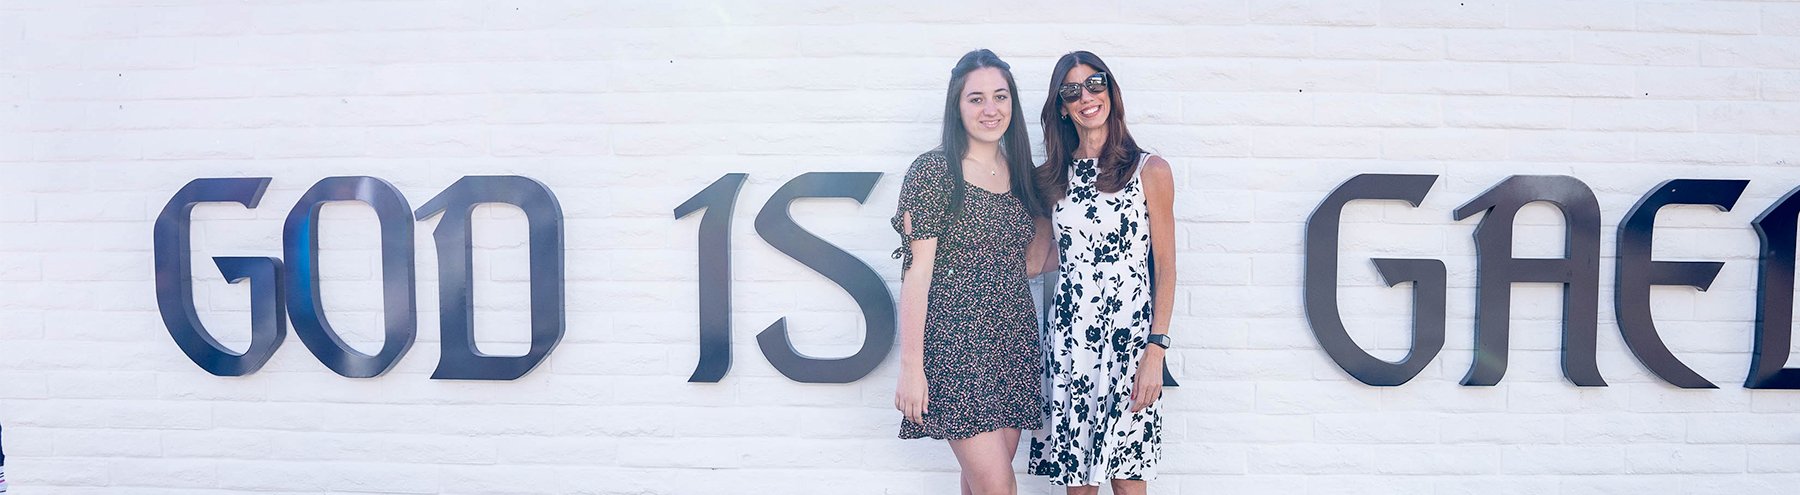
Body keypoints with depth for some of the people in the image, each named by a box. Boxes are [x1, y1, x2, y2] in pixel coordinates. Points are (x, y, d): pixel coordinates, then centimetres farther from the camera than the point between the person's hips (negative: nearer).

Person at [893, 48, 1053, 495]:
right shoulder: (933, 171, -8)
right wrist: (911, 366, -14)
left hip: (1014, 344, 6)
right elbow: (917, 271, -12)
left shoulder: (1019, 174, 11)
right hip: (956, 345, -6)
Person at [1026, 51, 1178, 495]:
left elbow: (1164, 268, -3)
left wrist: (1155, 350, -9)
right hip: (1068, 338, 3)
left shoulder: (1150, 170, -1)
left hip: (1129, 338, -3)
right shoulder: (1053, 178, 9)